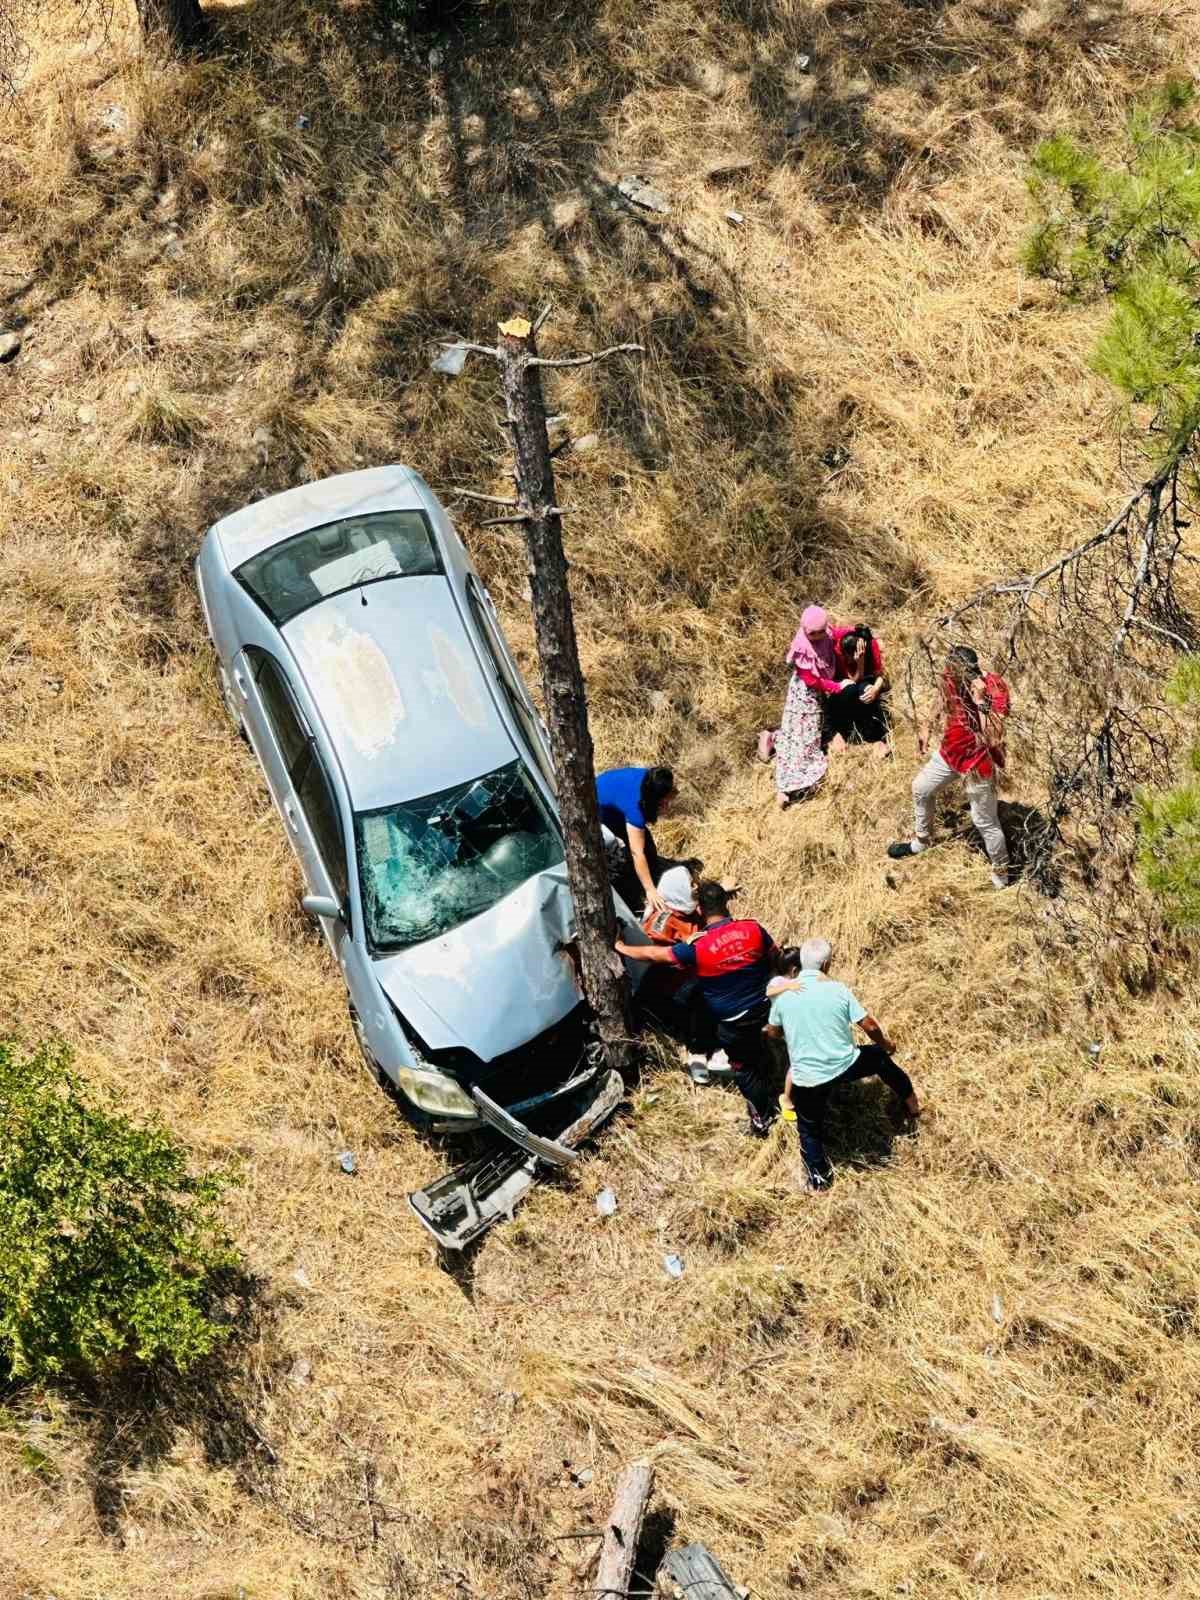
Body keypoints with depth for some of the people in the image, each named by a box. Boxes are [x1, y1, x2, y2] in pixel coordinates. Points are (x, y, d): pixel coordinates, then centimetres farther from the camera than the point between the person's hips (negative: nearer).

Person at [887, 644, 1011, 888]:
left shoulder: (995, 690, -33)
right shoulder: (951, 678, -15)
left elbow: (993, 739, -42)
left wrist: (980, 701, -46)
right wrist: (927, 728, 18)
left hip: (978, 762, -7)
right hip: (950, 751, 7)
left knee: (985, 822, 6)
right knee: (921, 788, 25)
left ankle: (1001, 873, 27)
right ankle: (920, 841, 50)